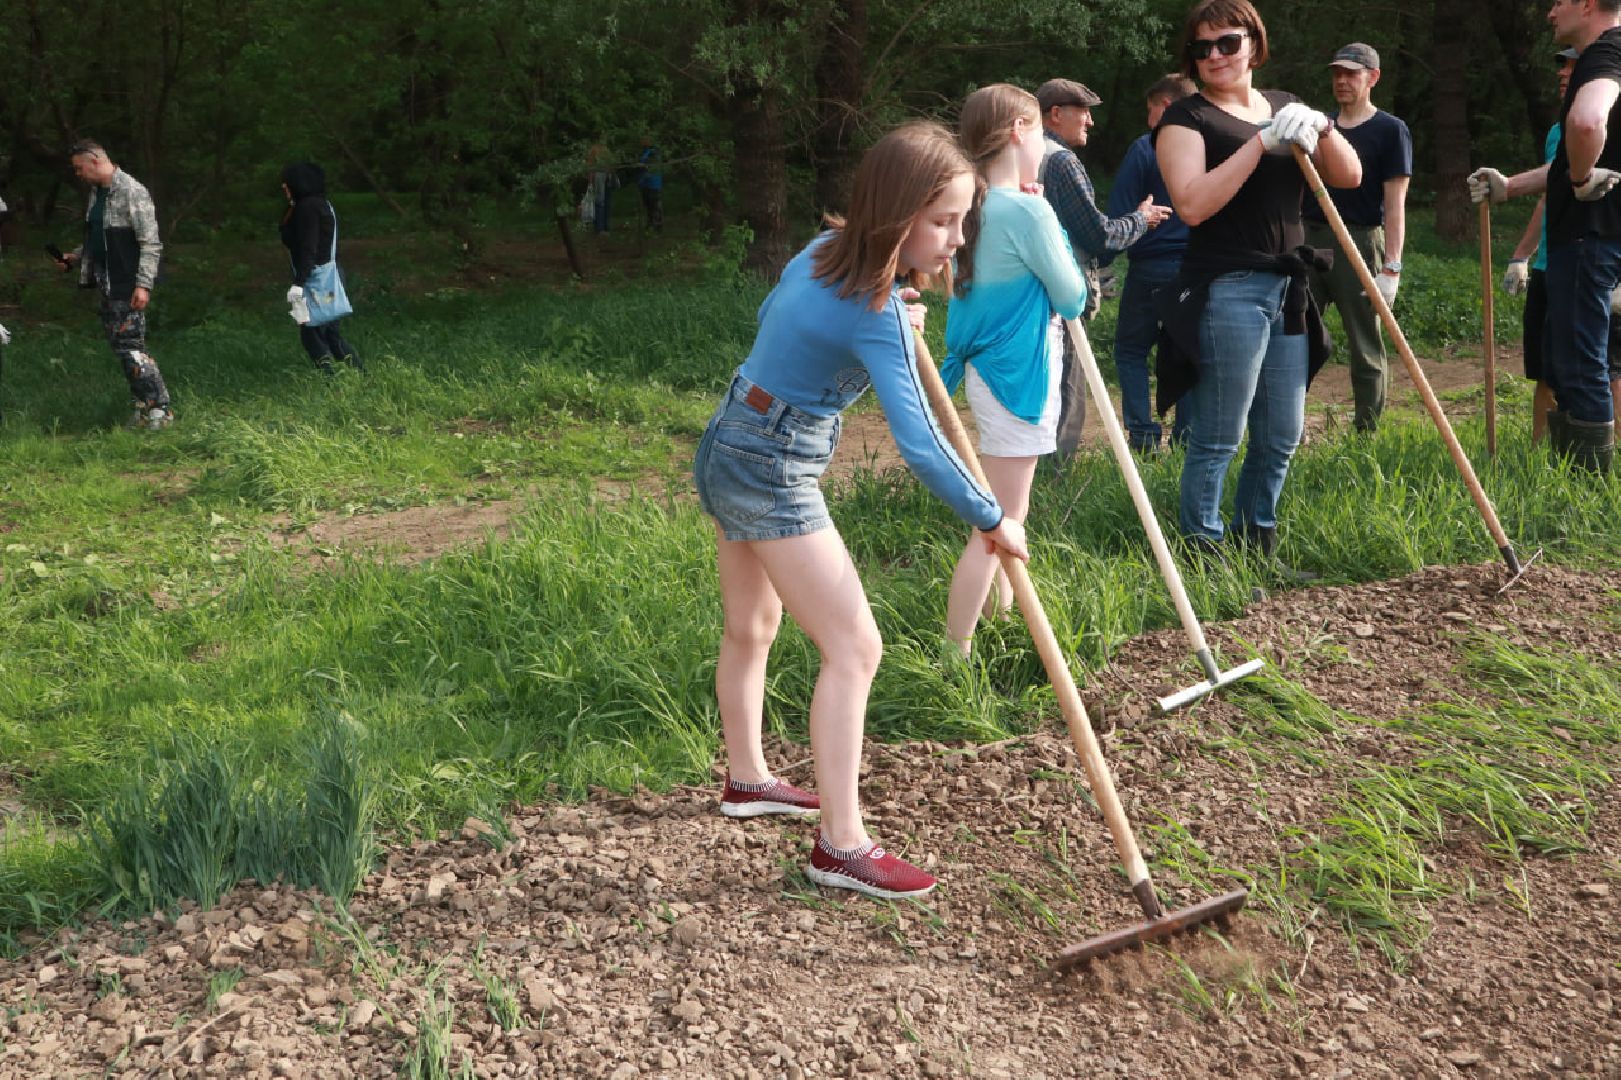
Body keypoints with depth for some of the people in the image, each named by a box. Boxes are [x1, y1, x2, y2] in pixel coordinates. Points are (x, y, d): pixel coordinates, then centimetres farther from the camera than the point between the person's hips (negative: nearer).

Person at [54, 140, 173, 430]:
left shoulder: (132, 192, -14)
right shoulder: (96, 193, 13)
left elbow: (150, 243, -17)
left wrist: (143, 284, -22)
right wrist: (76, 257, 8)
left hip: (129, 286, -9)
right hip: (107, 285, 9)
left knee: (130, 345, -9)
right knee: (119, 344, 10)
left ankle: (160, 408, -3)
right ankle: (142, 405, 18)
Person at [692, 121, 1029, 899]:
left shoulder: (823, 252, 2)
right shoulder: (877, 318, -24)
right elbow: (919, 446, -27)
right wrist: (993, 522, -15)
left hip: (731, 449, 10)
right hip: (772, 473, -10)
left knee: (751, 628, 23)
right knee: (854, 647, -8)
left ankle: (747, 779, 41)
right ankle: (841, 845, -5)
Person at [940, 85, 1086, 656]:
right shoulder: (1029, 211, -21)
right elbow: (1072, 299, -12)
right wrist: (1050, 220, 3)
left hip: (988, 368, 10)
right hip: (1019, 375, -10)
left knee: (1005, 513, 26)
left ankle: (1004, 609, 42)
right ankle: (955, 652, 0)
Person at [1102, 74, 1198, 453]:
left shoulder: (1145, 148, -8)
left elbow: (1119, 212, -10)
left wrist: (1100, 263, -5)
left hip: (1152, 266, -4)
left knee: (1131, 349, 8)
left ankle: (1143, 434, 0)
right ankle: (1187, 437, 11)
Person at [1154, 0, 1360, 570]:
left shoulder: (1284, 106, 16)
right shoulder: (1186, 118, -3)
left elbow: (1349, 177, 10)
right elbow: (1192, 203, -19)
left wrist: (1322, 128, -9)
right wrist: (1261, 143, -21)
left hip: (1288, 289, 7)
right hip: (1226, 292, -7)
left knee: (1282, 438, 12)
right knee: (1217, 440, -5)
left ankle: (1258, 548, 27)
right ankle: (1202, 555, 7)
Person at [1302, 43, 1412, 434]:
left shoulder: (1390, 130, -1)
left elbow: (1394, 204, -7)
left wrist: (1391, 266, -14)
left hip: (1358, 244, -5)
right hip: (1308, 239, 5)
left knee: (1366, 350, 1)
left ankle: (1367, 434, 8)